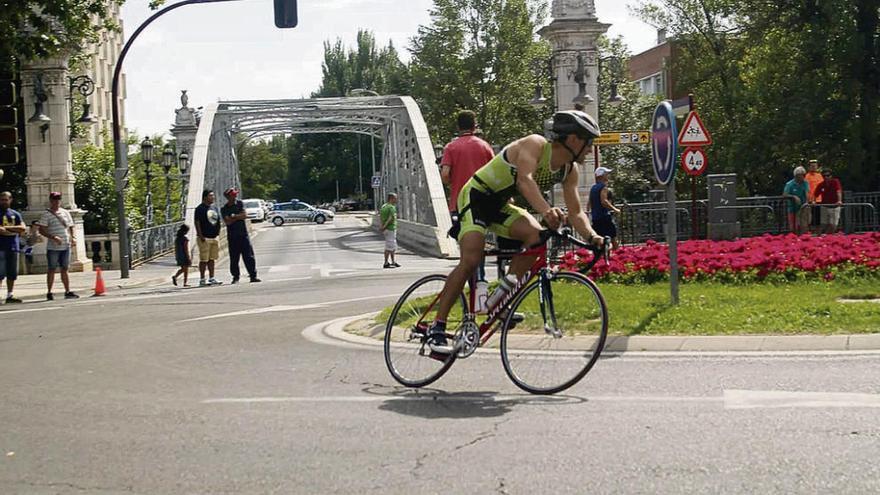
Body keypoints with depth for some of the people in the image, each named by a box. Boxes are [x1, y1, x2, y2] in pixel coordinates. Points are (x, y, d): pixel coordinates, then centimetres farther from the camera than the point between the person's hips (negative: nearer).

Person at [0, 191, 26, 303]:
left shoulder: (15, 214, 15)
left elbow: (23, 229, 2)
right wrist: (15, 230, -8)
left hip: (13, 247, 5)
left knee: (12, 274, 6)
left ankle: (9, 295, 13)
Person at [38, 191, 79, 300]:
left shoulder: (65, 213, 12)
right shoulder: (46, 214, -4)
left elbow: (71, 227, 18)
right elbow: (41, 230, -10)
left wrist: (73, 238, 0)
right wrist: (53, 237, -23)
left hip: (66, 246, 5)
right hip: (53, 247, -5)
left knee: (64, 269, 9)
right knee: (52, 270, 0)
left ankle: (68, 292, 13)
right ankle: (49, 293, 6)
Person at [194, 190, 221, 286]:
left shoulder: (214, 208, 14)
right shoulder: (200, 208, -8)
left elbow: (218, 221, 22)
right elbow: (197, 223, -12)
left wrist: (218, 232, 12)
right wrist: (200, 236, -18)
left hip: (214, 237, 7)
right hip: (204, 238, -7)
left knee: (212, 259, 11)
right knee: (203, 259, -5)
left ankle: (211, 278, 17)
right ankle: (202, 279, -1)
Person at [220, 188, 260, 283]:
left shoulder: (240, 204, 7)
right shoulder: (224, 209, 2)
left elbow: (245, 215, -3)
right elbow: (227, 222, -11)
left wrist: (234, 216, -7)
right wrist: (239, 217, -7)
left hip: (243, 234, 1)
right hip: (232, 236, -1)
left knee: (249, 256, -3)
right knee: (234, 258, 1)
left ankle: (253, 276, 0)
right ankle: (235, 277, 9)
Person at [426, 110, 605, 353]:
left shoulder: (570, 170, -1)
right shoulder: (535, 144, -23)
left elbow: (576, 212, -2)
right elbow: (524, 180, -41)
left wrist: (591, 235, -23)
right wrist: (546, 210, -58)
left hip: (501, 205, 7)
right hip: (476, 196, -7)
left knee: (536, 235, -20)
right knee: (471, 260, -23)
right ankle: (437, 326, -17)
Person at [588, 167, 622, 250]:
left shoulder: (593, 188, 16)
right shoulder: (604, 187, -9)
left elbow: (588, 204, 19)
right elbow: (604, 201, -22)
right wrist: (615, 209, -15)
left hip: (594, 218, 8)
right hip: (604, 217, -8)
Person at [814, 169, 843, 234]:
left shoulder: (835, 182, -9)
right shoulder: (821, 185, 0)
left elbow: (839, 191, -24)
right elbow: (816, 194, -1)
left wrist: (839, 201, -40)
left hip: (834, 207, -2)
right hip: (824, 207, 2)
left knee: (833, 226, -3)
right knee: (824, 226, 4)